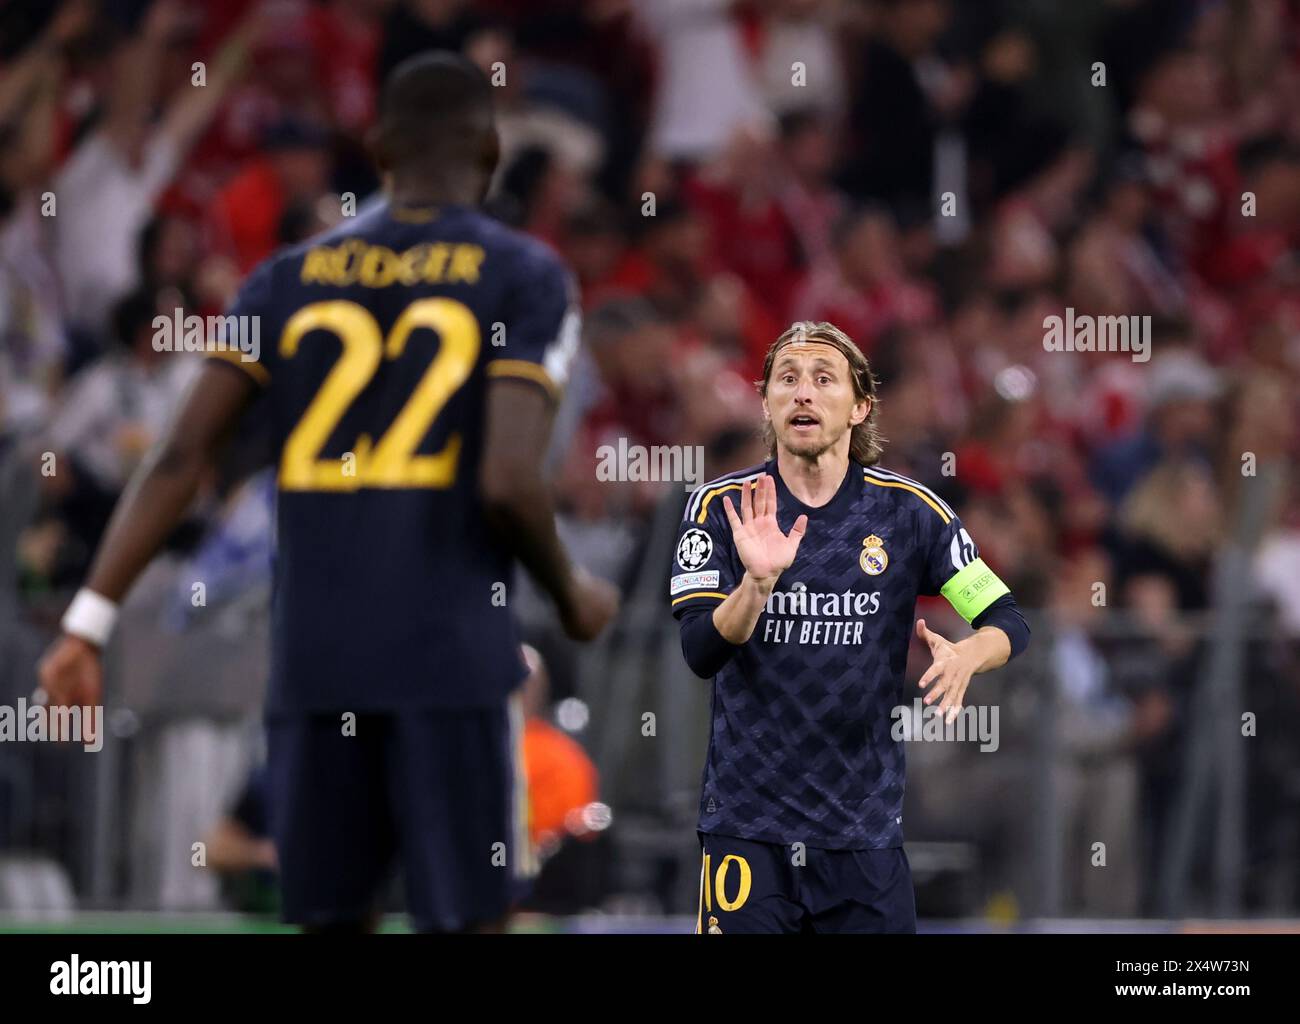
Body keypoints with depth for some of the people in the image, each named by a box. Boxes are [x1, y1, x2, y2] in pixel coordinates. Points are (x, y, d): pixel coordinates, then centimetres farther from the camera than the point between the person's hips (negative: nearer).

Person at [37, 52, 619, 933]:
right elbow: (509, 482, -11)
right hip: (453, 660, -4)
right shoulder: (523, 277, 1)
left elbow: (181, 457, 3)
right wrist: (574, 595, 7)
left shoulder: (291, 280, 11)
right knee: (467, 919, 0)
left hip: (314, 655, 4)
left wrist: (89, 621, 3)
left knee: (334, 921, 12)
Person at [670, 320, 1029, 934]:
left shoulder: (907, 511, 0)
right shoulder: (720, 508, -3)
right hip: (745, 829, -1)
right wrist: (759, 581, -32)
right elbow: (700, 652, -13)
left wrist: (966, 655, -23)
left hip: (867, 832, 1)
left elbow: (1007, 621, 0)